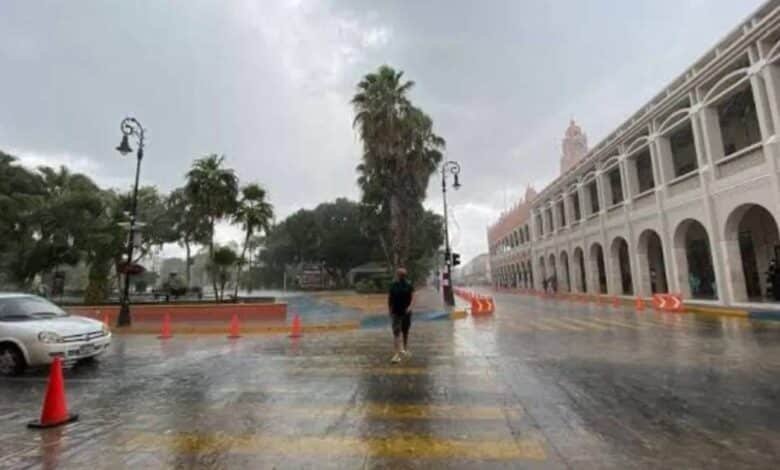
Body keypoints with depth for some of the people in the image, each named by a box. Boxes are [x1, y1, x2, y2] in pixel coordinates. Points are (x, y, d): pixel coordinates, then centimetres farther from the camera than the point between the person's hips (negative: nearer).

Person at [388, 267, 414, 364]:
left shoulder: (409, 285, 0)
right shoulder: (393, 285, -1)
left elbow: (412, 296, -3)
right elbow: (389, 298, 5)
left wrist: (410, 306, -18)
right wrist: (389, 309, 0)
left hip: (406, 312, 1)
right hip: (396, 312, -1)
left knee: (405, 332, 15)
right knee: (396, 333, -10)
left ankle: (405, 350, 33)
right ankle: (397, 353, -9)